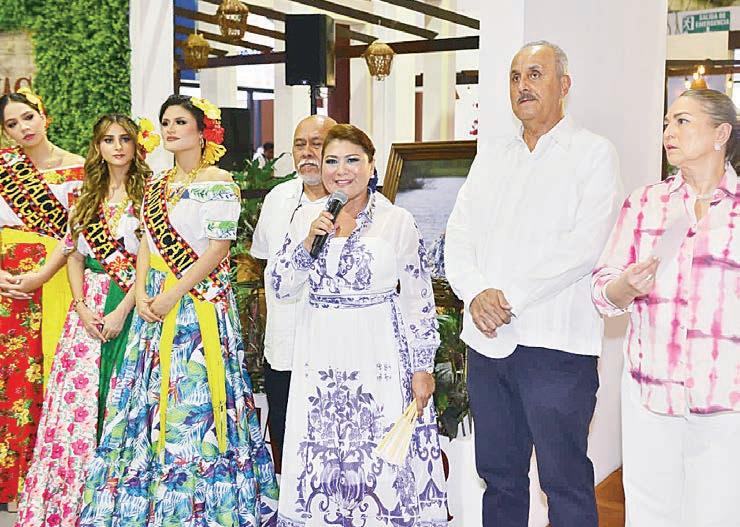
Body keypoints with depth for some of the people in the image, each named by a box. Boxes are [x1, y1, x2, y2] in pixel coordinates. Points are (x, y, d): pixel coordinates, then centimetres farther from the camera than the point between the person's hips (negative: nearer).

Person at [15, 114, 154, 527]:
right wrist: (82, 305, -2)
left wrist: (121, 311, -14)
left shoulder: (146, 194, -1)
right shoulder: (87, 195, 13)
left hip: (130, 305, -4)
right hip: (88, 307, 4)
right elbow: (74, 255, 12)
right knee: (76, 396, 1)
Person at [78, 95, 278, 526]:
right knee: (151, 396, 9)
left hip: (201, 303, -7)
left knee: (194, 397, -3)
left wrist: (173, 294, -16)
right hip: (156, 305, 7)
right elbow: (147, 245, 13)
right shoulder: (157, 186, 14)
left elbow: (218, 249, -14)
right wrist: (141, 294, -2)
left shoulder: (217, 182, -7)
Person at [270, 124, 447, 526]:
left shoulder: (398, 221, -5)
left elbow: (419, 299, -2)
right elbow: (280, 286, 4)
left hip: (379, 355, -3)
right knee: (320, 458, 9)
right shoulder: (307, 217, 6)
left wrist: (422, 367, -4)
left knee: (382, 461, 0)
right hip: (319, 353, 3)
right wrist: (309, 242, -10)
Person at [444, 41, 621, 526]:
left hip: (554, 341, -5)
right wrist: (476, 295, -10)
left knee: (565, 480, 3)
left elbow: (585, 245, -13)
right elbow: (458, 236, 9)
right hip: (487, 340, 6)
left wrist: (510, 297, -15)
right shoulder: (491, 158, 16)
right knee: (498, 473, 15)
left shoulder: (594, 154, -1)